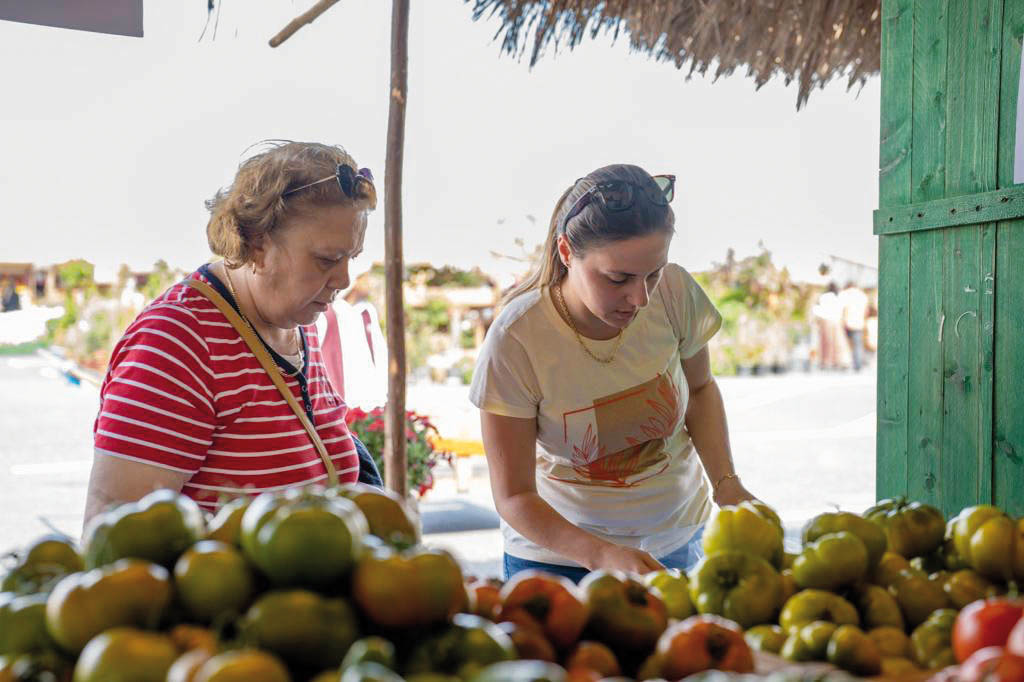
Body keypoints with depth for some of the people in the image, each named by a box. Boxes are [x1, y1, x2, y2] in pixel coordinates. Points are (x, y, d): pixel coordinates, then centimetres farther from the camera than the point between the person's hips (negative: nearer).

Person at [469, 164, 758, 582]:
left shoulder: (675, 293, -18)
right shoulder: (515, 341, -26)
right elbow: (514, 497, -20)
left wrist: (725, 483, -9)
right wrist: (603, 556, -35)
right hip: (558, 551, -2)